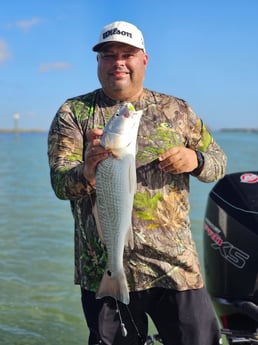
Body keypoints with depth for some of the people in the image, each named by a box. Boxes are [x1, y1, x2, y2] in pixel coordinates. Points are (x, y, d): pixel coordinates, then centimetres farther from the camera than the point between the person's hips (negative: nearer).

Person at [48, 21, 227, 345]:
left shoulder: (177, 110, 9)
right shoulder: (74, 113, 3)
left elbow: (218, 162, 15)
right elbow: (59, 183, -6)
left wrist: (195, 159, -9)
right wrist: (87, 173, -29)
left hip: (176, 268, 1)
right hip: (103, 270, -1)